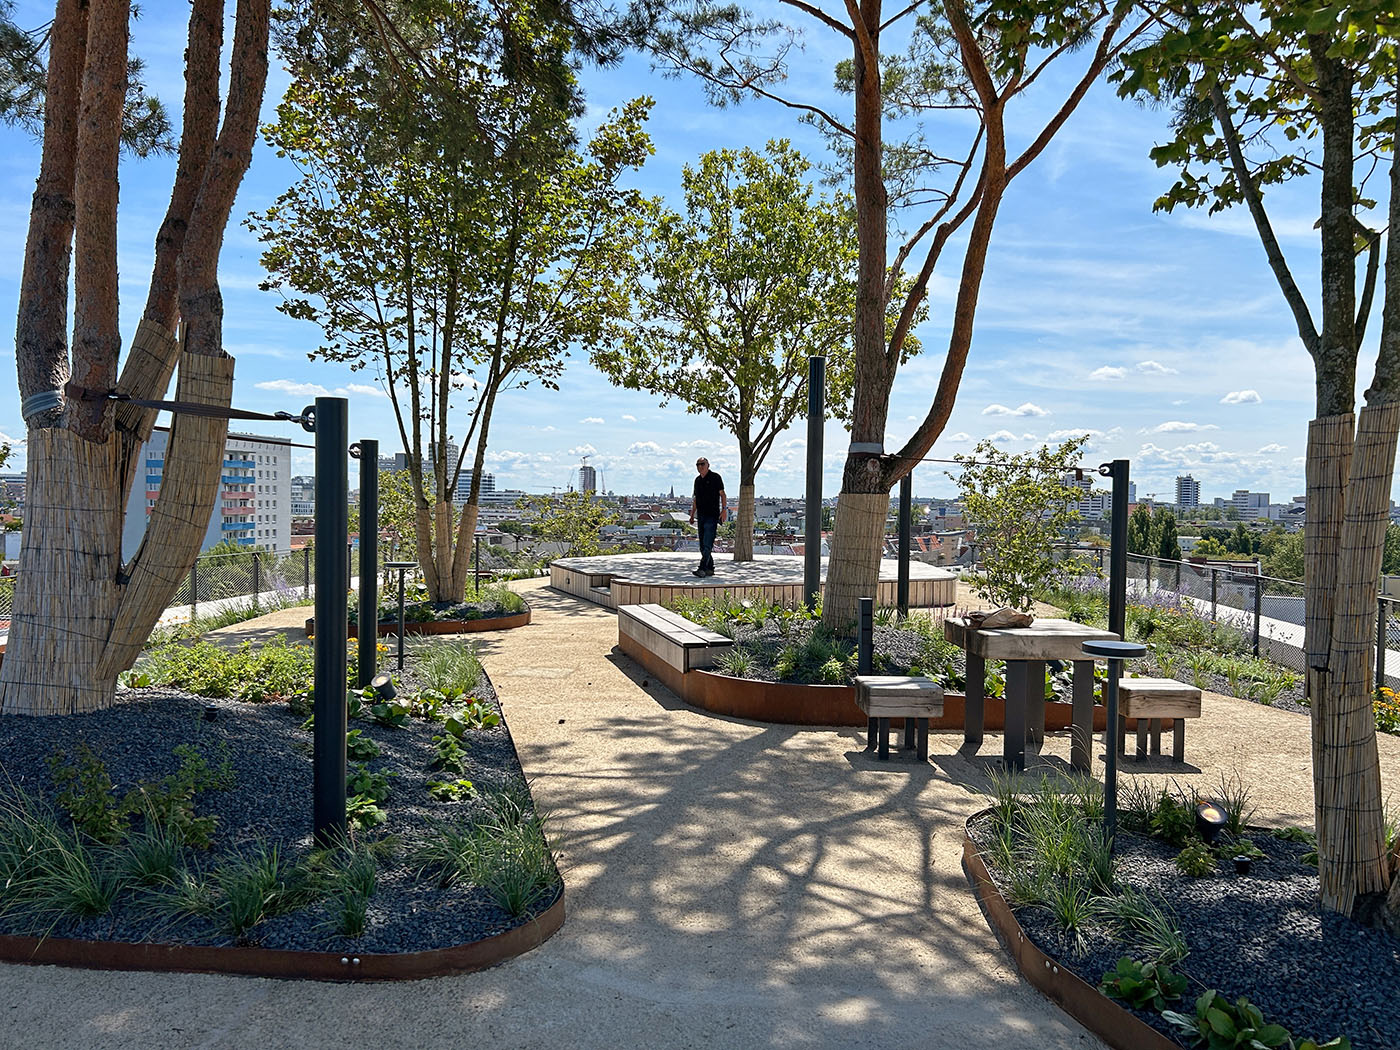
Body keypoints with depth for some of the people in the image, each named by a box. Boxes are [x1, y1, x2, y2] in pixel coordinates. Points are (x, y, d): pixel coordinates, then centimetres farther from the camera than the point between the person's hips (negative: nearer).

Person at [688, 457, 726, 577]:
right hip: (701, 515, 7)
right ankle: (710, 569, 15)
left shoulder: (715, 477, -2)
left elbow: (722, 494, -4)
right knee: (702, 545, 7)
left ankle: (702, 569, -22)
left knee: (707, 544, -14)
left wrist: (724, 509, -14)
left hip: (712, 515, -7)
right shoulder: (698, 480, 17)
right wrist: (692, 515, 19)